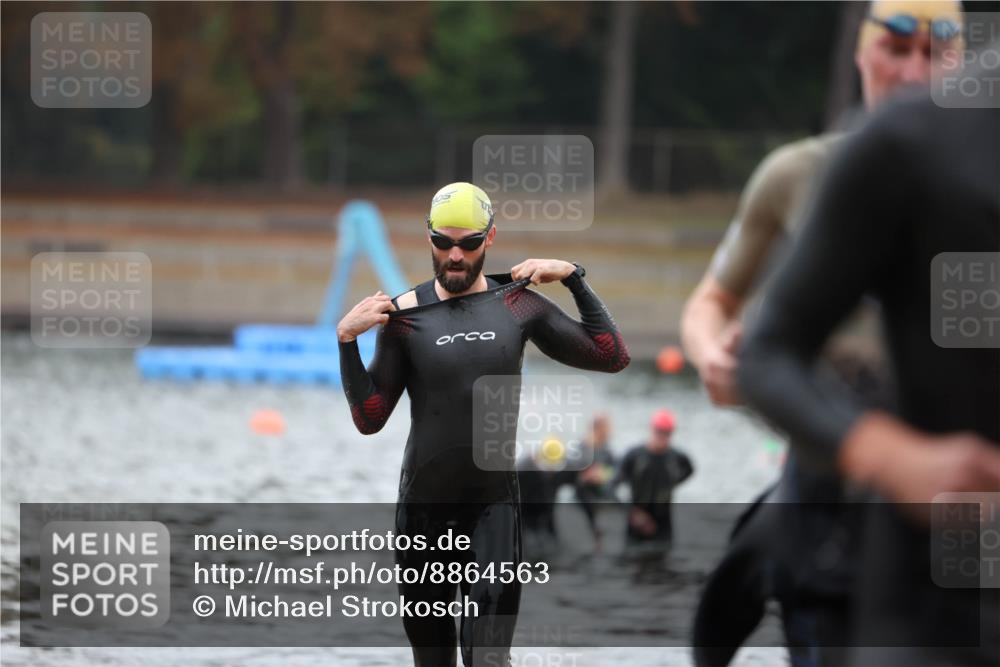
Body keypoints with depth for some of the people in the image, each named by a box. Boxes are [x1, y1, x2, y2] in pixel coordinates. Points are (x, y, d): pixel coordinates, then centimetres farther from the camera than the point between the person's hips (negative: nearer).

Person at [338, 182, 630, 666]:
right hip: (423, 509, 0)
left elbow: (613, 357, 8)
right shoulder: (404, 316, -1)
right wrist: (346, 340, -13)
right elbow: (369, 419, -2)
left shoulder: (518, 305, 3)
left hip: (495, 504, 0)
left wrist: (573, 277, 3)